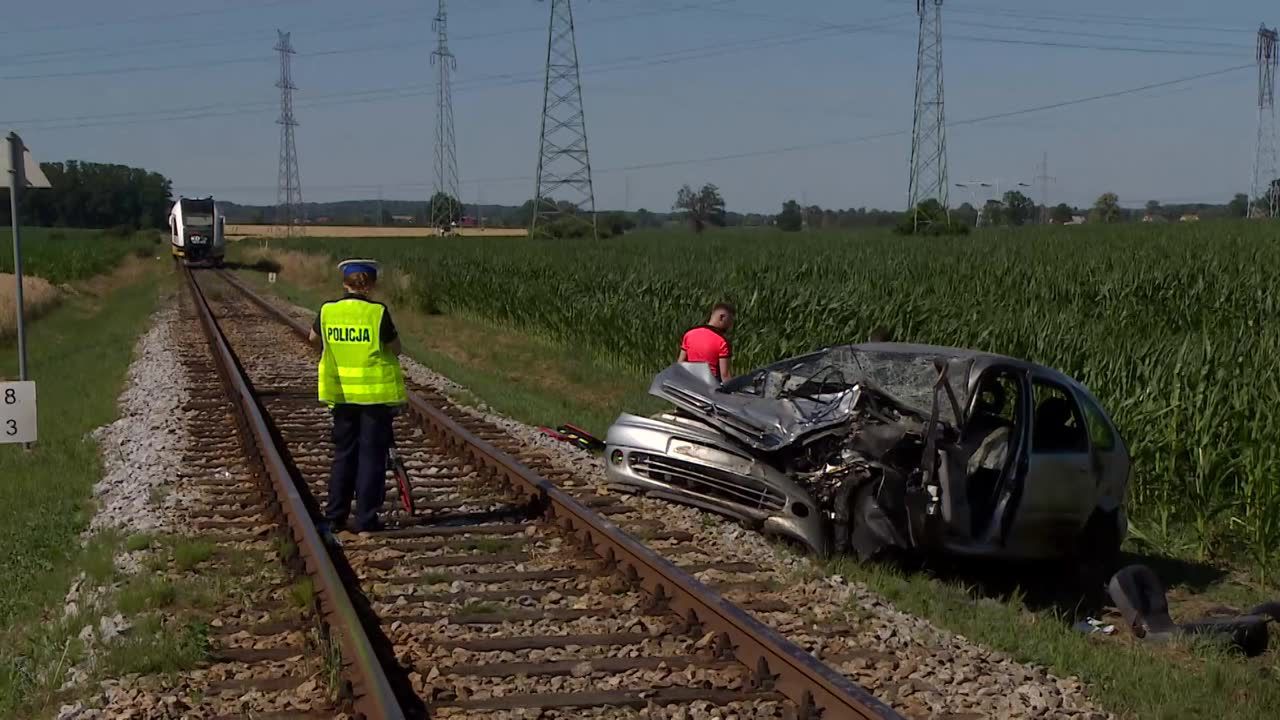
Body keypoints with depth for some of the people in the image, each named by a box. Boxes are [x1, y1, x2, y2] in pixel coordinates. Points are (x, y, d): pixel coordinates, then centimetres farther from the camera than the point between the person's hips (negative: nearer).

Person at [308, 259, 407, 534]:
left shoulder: (328, 311, -3)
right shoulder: (378, 313, -14)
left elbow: (314, 339, 15)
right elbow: (396, 348, -6)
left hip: (342, 391, 4)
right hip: (375, 392, -4)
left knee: (343, 454, 14)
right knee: (371, 455, 4)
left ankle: (335, 516, 17)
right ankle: (366, 518, 5)